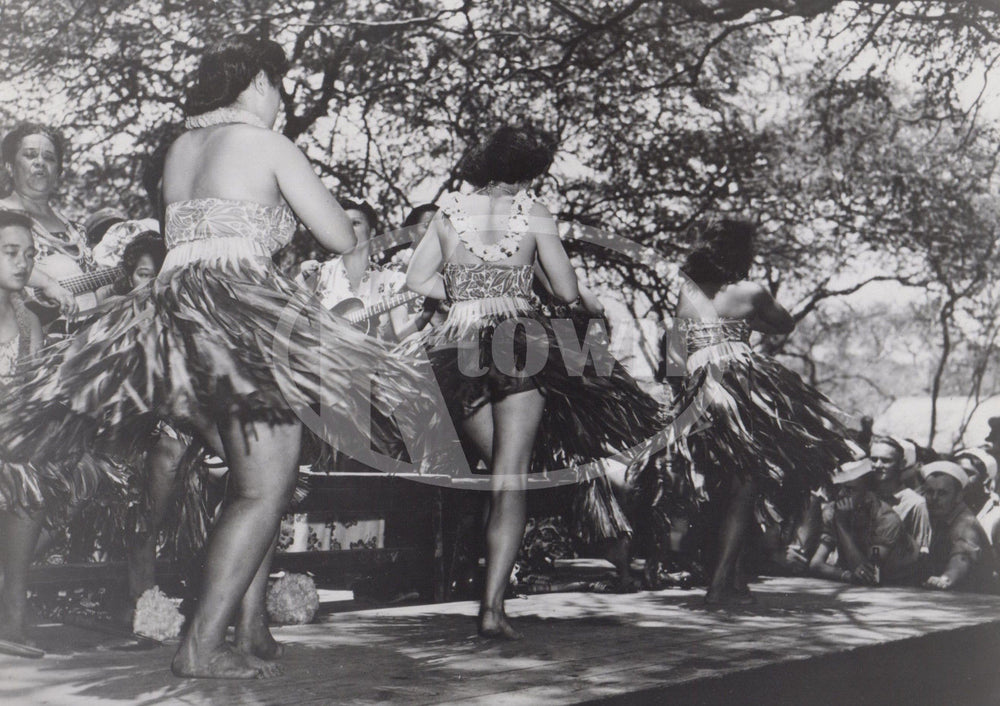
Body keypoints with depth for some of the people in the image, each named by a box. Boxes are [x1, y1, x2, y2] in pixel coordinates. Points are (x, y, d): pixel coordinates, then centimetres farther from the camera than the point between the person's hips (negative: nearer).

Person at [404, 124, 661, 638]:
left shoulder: (449, 213, 11)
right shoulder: (533, 215, 4)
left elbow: (417, 279, 11)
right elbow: (568, 292, 5)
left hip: (458, 348, 3)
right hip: (521, 342, -3)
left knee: (503, 468, 16)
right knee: (510, 479, -1)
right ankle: (492, 605, -1)